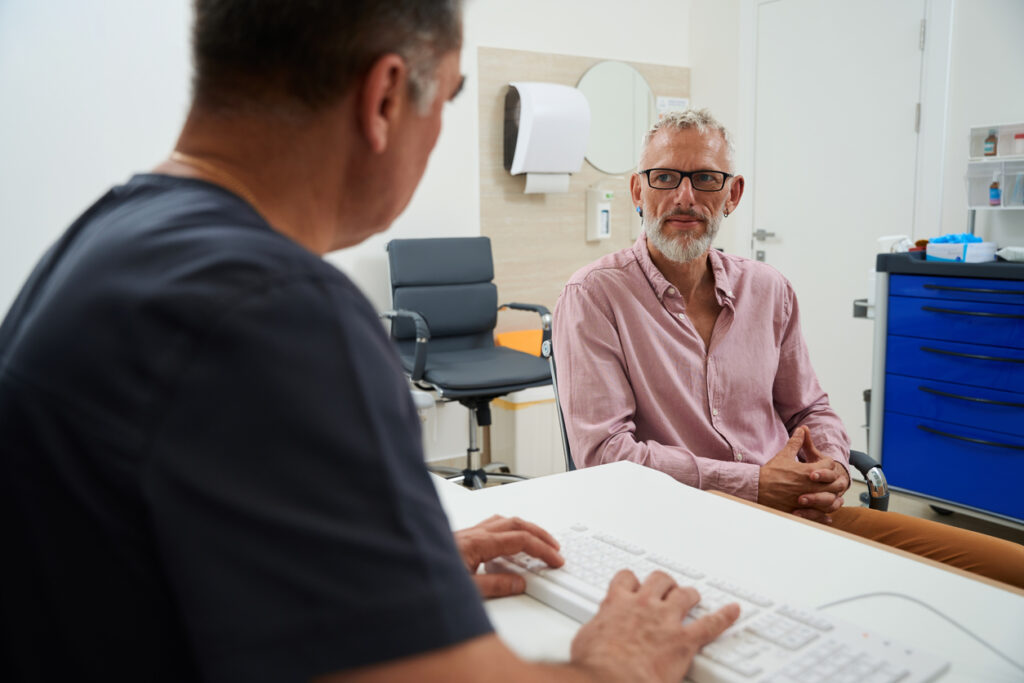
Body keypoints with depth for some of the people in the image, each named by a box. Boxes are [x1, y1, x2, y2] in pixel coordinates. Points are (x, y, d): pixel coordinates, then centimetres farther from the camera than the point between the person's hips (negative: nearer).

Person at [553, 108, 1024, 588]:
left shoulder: (768, 290, 12)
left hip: (797, 514, 6)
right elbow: (603, 451, -13)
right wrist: (754, 485, -15)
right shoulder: (594, 296, -6)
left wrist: (832, 467, -4)